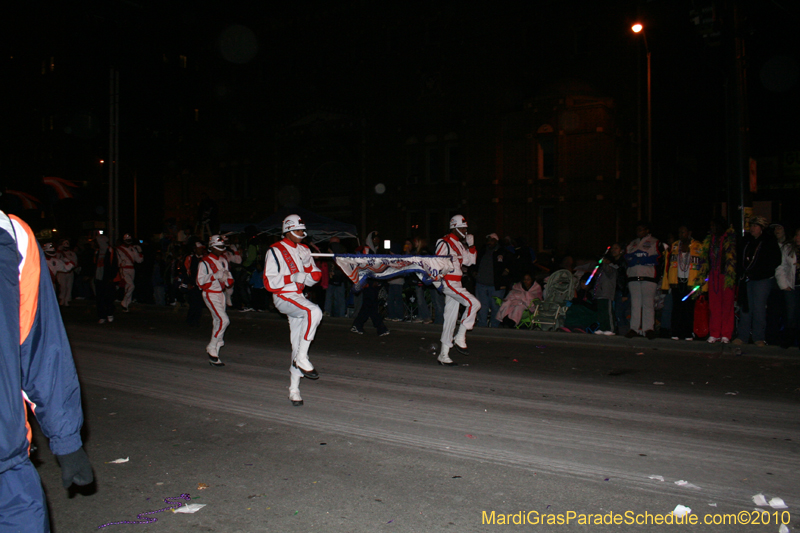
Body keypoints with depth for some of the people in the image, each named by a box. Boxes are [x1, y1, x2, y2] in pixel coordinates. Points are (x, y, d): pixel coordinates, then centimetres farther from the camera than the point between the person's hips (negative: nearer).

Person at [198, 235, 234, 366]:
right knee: (223, 320, -20)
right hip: (210, 295, -8)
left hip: (220, 294, 8)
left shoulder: (223, 260, 13)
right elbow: (200, 282, -14)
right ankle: (212, 349, -8)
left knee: (218, 322, 10)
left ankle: (213, 355, 18)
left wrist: (227, 278, -6)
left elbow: (230, 281, 17)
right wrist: (215, 276, -25)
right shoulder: (205, 262, -9)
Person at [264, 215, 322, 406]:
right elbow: (269, 282, -12)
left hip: (299, 297, 7)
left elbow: (314, 277, 14)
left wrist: (309, 267, -6)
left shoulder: (304, 250, 14)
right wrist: (292, 277, -21)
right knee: (314, 311, -33)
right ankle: (302, 358, -23)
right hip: (283, 297, -7)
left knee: (297, 344, 6)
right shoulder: (276, 251, -6)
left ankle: (294, 389, 15)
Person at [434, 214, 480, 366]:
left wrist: (471, 245, 12)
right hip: (448, 283, -9)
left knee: (451, 319, 8)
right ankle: (460, 339, -11)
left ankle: (444, 355, 12)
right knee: (474, 303, -20)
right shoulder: (445, 243, -8)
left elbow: (470, 261, 22)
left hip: (456, 284, 9)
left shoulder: (460, 245, 20)